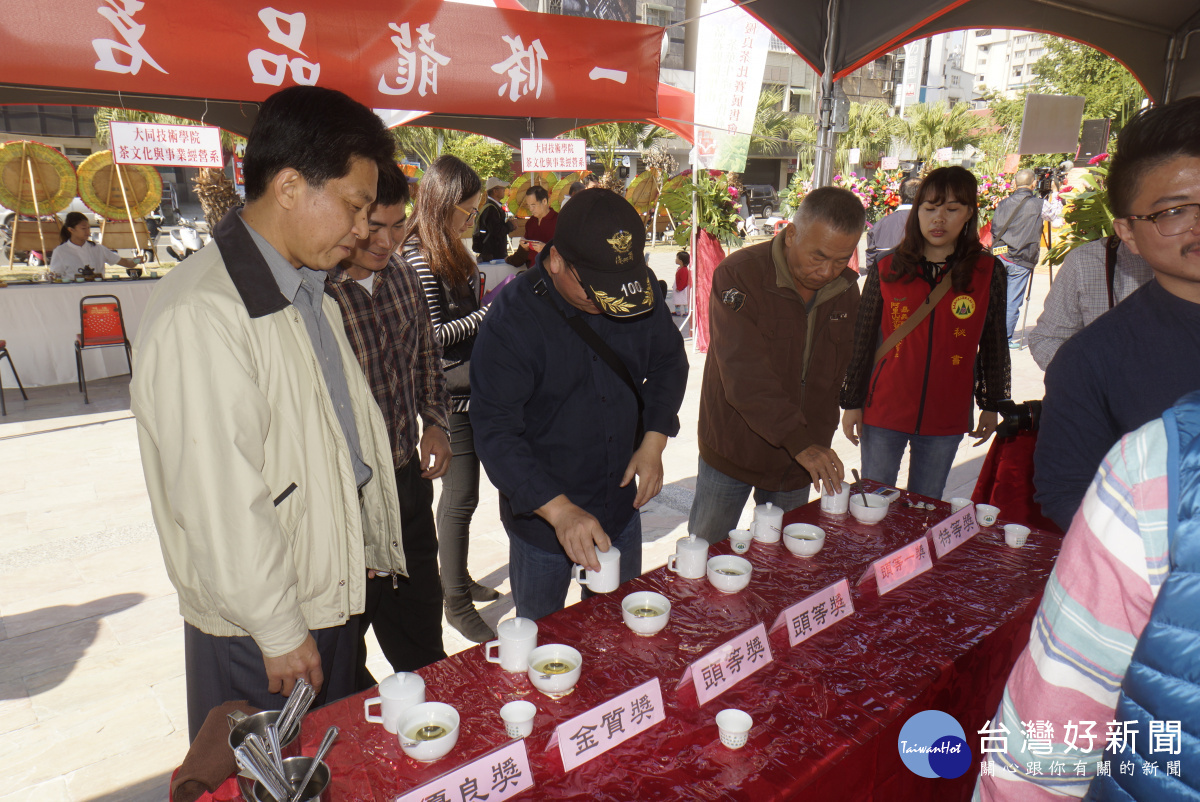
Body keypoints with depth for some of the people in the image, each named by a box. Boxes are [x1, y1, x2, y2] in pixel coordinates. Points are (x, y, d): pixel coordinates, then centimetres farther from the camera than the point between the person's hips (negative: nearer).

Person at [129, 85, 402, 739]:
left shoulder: (308, 291, 7)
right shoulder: (200, 314, -24)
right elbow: (218, 502, -24)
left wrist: (372, 545, 17)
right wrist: (278, 630, -15)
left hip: (332, 595, 8)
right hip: (256, 633, -8)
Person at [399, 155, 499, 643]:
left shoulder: (450, 251, 14)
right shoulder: (418, 256, -15)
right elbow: (433, 333, -18)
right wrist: (491, 314, -16)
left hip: (469, 387, 9)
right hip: (448, 394, -9)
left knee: (460, 492, 17)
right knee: (460, 496, -3)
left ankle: (457, 579, 32)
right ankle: (457, 603, 11)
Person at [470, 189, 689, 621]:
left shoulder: (642, 293, -9)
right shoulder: (511, 321, -23)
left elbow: (668, 362, 8)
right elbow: (495, 434, -23)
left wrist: (654, 441, -6)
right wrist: (559, 510, -32)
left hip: (621, 503, 4)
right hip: (540, 510, -4)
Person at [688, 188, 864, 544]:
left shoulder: (846, 290, 0)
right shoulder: (738, 275, -18)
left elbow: (834, 377, 12)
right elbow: (745, 375, -28)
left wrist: (818, 443, 9)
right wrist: (799, 442, -34)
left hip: (803, 455, 5)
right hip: (733, 452, -4)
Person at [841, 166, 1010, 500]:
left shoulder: (988, 273, -1)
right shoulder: (886, 270, -2)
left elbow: (994, 345, 7)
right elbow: (862, 342, 2)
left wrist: (992, 404, 9)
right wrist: (852, 402, 2)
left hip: (946, 419, 1)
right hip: (884, 412, 0)